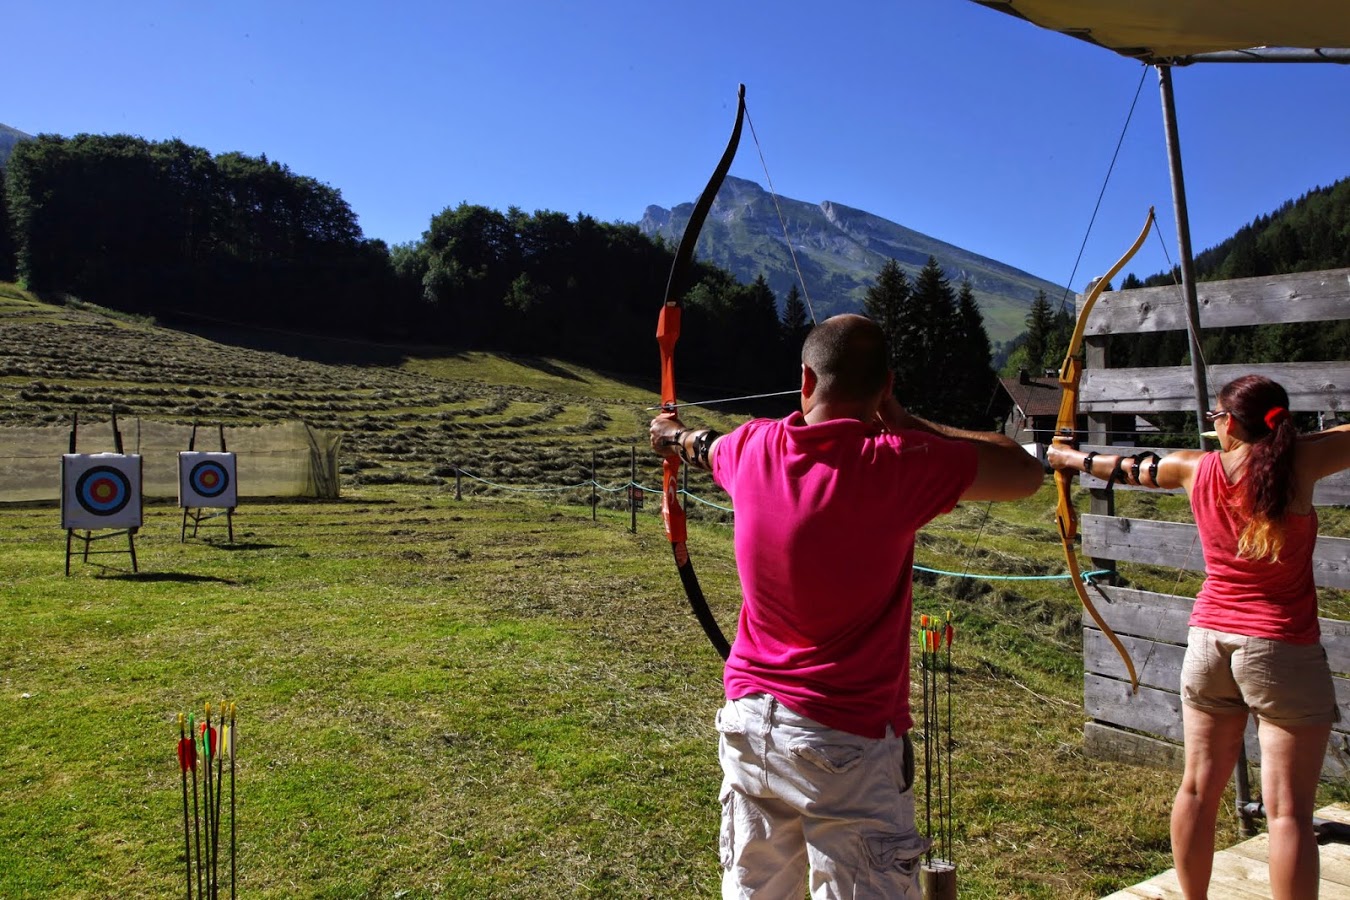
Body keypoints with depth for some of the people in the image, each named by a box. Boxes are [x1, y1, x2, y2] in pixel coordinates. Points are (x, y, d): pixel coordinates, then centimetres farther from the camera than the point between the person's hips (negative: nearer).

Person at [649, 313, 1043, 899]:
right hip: (847, 745, -5)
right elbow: (1025, 473, -5)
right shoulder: (898, 465, -18)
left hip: (749, 724, 6)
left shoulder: (753, 449, -2)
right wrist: (903, 425, 1)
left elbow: (704, 448, 23)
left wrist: (674, 435, 47)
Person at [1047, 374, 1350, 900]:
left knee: (1199, 788, 14)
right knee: (1288, 810, 0)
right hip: (1281, 650, -4)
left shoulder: (1196, 469, 1)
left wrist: (1070, 457, 33)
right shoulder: (1298, 464, -11)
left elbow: (1126, 467, 17)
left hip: (1209, 641, 4)